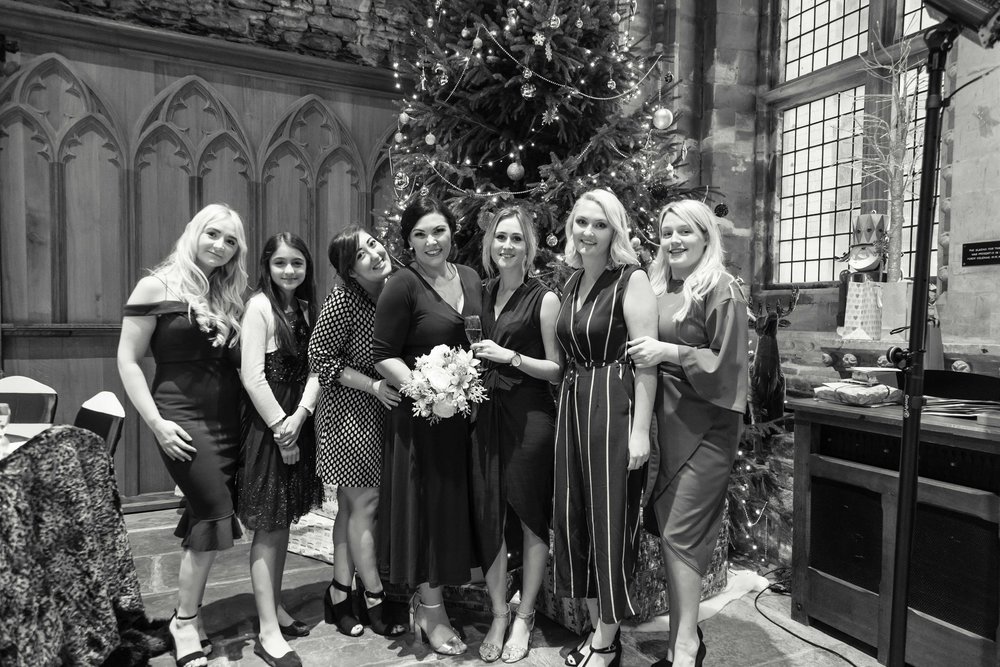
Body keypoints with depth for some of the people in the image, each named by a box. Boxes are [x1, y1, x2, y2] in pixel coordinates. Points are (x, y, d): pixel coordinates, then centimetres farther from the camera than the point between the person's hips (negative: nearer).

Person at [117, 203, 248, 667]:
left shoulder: (229, 295, 13)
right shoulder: (157, 287, -3)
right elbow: (127, 360, -5)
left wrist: (235, 338, -1)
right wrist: (156, 422, -11)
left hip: (228, 419, 5)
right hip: (182, 418, -5)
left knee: (206, 518, 8)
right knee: (216, 513, -11)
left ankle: (187, 615, 25)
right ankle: (186, 620, 9)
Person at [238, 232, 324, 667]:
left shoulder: (305, 307, 9)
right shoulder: (259, 306, -11)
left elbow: (315, 368, 3)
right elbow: (252, 377, -16)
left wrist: (299, 416, -11)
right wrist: (280, 427, -13)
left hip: (297, 423, 7)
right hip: (267, 424, -7)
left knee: (283, 522, 16)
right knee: (267, 527, 0)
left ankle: (275, 607, 31)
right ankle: (268, 631, 10)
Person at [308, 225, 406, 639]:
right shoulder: (343, 299, -17)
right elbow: (320, 358, -13)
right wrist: (374, 386, -17)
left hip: (382, 408, 6)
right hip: (349, 409, -6)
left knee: (351, 505, 14)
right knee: (364, 504, 1)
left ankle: (340, 593, 26)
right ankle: (374, 600, 16)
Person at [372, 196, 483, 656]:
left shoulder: (471, 279, 8)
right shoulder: (403, 285, -10)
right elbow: (383, 356, -12)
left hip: (465, 413, 6)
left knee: (455, 505, 13)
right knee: (429, 504, 4)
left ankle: (427, 600, 33)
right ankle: (430, 610, 23)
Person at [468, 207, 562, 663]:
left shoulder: (543, 299, -6)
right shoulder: (482, 294, 10)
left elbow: (557, 369, -6)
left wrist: (510, 357, -16)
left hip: (529, 415, -5)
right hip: (486, 414, 5)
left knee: (530, 516, 7)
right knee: (488, 516, 8)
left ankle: (524, 617, 26)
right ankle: (498, 615, 25)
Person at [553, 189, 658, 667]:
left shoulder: (630, 280, -9)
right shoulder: (571, 284, 13)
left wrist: (640, 430, -18)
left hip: (614, 404, -7)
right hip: (572, 404, 8)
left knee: (610, 518, 3)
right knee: (572, 516, 12)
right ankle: (595, 625, 30)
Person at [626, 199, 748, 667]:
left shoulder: (721, 291, -7)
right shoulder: (659, 288, 13)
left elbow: (726, 364, -11)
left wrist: (669, 352, -16)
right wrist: (643, 351, 3)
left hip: (703, 425, -7)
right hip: (666, 419, 7)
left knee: (680, 535, -4)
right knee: (668, 530, 11)